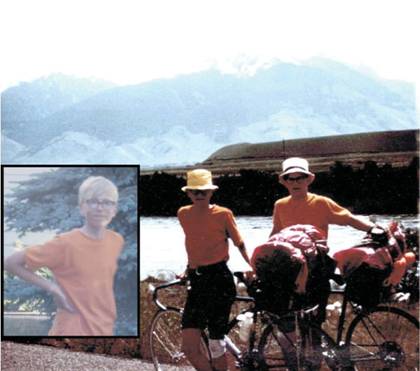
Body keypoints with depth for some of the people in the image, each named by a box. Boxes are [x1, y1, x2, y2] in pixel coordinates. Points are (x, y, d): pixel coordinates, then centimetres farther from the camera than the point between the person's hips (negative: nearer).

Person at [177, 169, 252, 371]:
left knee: (216, 345, 0)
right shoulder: (183, 214, 8)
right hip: (196, 282, 4)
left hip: (219, 280, -4)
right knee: (189, 348, -5)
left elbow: (239, 243, 6)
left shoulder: (223, 214, -4)